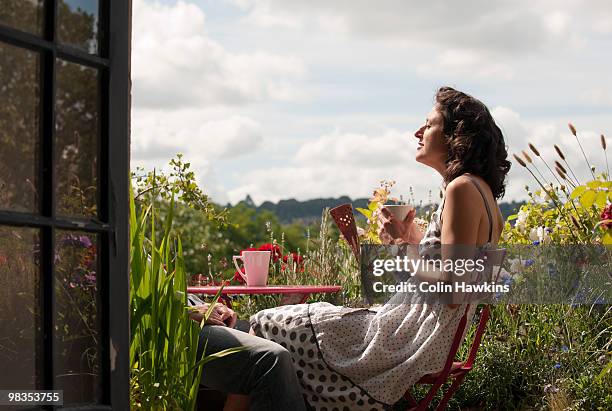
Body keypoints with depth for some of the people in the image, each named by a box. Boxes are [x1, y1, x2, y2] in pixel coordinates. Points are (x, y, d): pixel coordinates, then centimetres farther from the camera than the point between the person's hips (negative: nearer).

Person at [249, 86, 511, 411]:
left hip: (420, 338, -11)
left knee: (269, 326, -1)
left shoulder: (462, 188, -16)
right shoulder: (483, 191, 14)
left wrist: (403, 245, -12)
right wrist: (413, 236, 13)